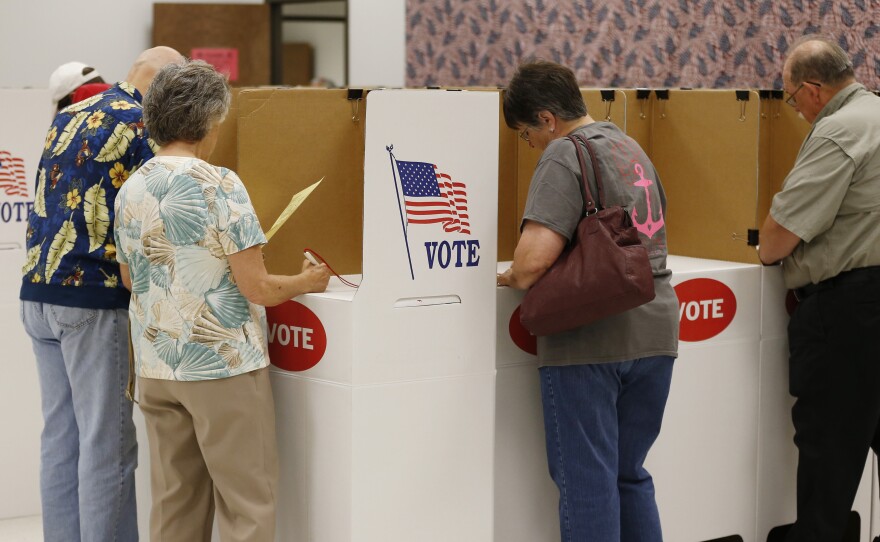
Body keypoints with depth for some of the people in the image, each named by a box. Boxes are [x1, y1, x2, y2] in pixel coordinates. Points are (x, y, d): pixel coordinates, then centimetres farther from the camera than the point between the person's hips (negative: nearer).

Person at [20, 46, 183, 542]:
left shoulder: (67, 118, 17)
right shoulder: (141, 123, -8)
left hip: (37, 293, 8)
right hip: (95, 298, -8)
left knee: (60, 436, 12)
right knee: (108, 443, -1)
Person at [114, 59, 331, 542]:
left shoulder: (129, 191, 6)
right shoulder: (219, 185, -14)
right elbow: (256, 287, -14)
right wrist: (306, 282, 3)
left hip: (157, 369, 7)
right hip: (223, 363, -6)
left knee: (174, 502, 12)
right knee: (248, 501, 2)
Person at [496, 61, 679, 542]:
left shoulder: (564, 156, -12)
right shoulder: (631, 147, 16)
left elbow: (535, 257, -23)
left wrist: (513, 278, -1)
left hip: (590, 340, -8)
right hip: (653, 327, 8)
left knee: (586, 480, 1)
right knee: (630, 474, 18)